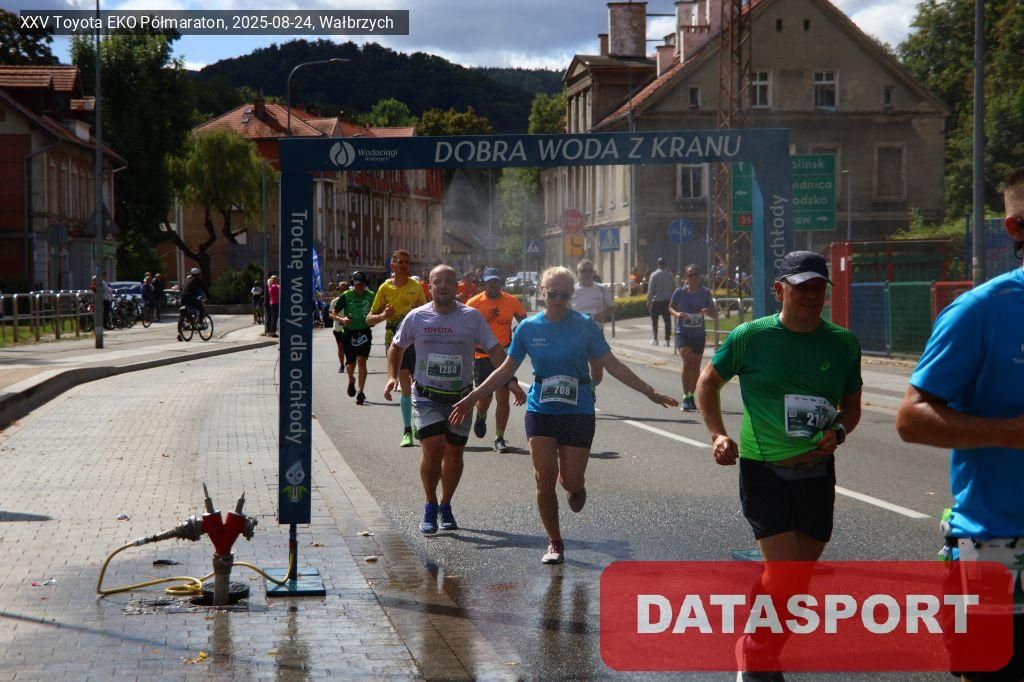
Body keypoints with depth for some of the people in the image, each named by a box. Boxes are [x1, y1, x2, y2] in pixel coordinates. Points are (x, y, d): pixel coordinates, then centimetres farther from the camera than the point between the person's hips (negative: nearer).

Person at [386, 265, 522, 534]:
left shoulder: (472, 317, -3)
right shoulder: (416, 317, -1)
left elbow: (495, 351, -1)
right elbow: (397, 347, 13)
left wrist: (513, 383, -9)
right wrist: (392, 376, -2)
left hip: (461, 397, 1)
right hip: (427, 397, -1)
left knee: (454, 454, 7)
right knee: (433, 448, -16)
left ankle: (445, 506, 27)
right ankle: (430, 505, 4)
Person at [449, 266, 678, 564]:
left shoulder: (585, 325, -4)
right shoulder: (528, 327, 1)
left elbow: (612, 365, 0)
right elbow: (507, 370, 8)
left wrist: (649, 391, -4)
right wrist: (472, 398, 4)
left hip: (578, 411, -1)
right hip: (540, 411, 1)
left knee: (571, 481, -4)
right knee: (545, 479, -6)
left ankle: (577, 488, 37)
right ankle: (555, 543, 12)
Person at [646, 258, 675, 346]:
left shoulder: (654, 275, -7)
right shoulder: (670, 275, 3)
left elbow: (650, 290, -8)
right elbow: (674, 288, 8)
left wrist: (649, 301, -3)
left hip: (657, 300, -3)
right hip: (668, 301, 3)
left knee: (654, 320, 7)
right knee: (667, 320, 6)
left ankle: (655, 338, 2)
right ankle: (667, 339, 3)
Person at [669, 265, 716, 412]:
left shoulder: (705, 292, -1)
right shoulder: (679, 292, -5)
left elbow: (714, 313, 4)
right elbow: (670, 307, 8)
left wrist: (708, 311, -19)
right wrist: (677, 314, -14)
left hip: (699, 334, 3)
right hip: (682, 333, -3)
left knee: (695, 366, 8)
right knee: (687, 361, -18)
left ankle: (691, 396, 25)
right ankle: (686, 397, -12)